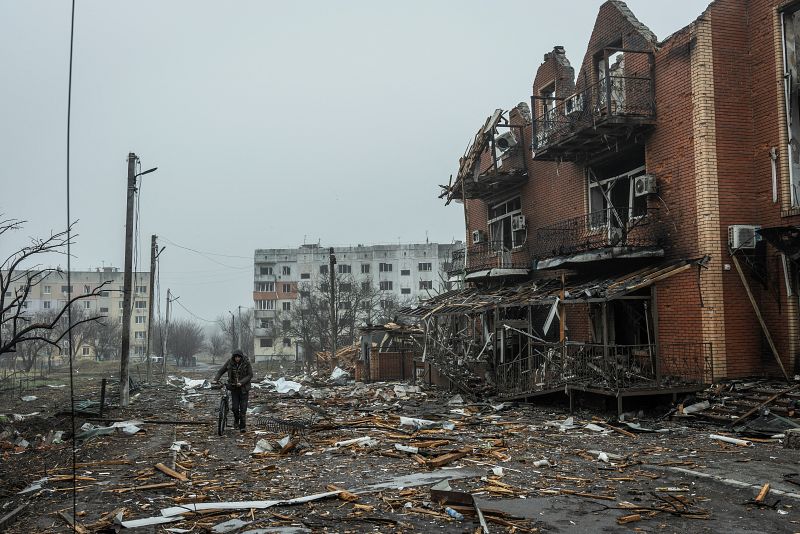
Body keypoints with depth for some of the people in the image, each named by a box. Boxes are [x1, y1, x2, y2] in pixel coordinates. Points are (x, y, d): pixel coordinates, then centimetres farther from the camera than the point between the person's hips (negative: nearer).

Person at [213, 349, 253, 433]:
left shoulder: (246, 362, -11)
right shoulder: (230, 362, -5)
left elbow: (250, 375, -9)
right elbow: (221, 371, 5)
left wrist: (241, 382, -21)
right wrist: (216, 379, -8)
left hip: (243, 387, -1)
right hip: (233, 387, 2)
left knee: (243, 407, -5)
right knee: (235, 407, -3)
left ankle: (242, 426, 6)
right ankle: (236, 419, 28)